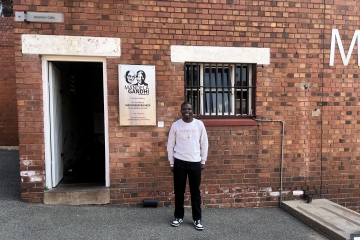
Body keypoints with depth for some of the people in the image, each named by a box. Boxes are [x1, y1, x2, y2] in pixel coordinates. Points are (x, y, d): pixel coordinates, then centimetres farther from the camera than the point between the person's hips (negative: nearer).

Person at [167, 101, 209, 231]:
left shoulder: (199, 124, -1)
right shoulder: (175, 125, -2)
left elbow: (204, 143, 4)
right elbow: (170, 145, 2)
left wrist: (203, 161, 3)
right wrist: (171, 163, 2)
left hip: (195, 162, 0)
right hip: (179, 162, 0)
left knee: (195, 192, 8)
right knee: (179, 191, 10)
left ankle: (197, 219, 20)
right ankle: (179, 217, 26)